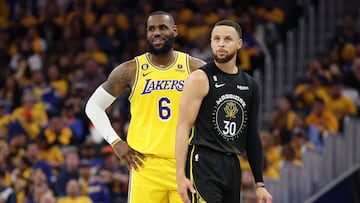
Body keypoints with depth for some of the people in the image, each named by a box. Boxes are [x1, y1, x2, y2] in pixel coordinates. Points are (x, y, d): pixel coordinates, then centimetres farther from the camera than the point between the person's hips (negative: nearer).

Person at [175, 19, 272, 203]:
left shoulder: (250, 85, 14)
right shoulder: (200, 79, -5)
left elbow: (252, 136, 18)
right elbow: (183, 126, -10)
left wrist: (259, 183, 15)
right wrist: (180, 175, -19)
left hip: (232, 167, 7)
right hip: (203, 162, -7)